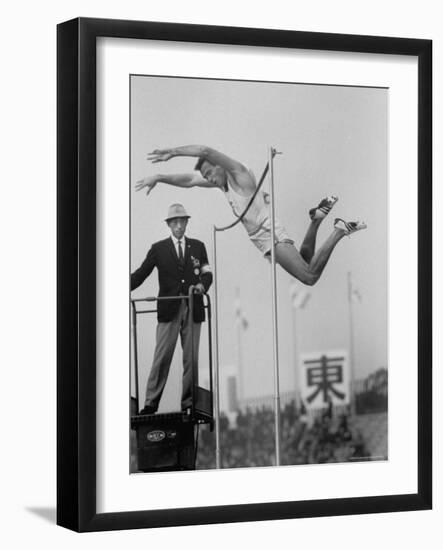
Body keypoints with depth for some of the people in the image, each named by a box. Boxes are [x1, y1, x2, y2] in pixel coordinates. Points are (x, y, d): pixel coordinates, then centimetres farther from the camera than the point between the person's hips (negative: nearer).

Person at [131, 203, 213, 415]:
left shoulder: (197, 246, 14)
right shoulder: (158, 249, 9)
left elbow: (207, 272, 11)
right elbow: (141, 273, 4)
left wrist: (202, 284, -11)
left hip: (192, 309, 2)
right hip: (168, 309, -2)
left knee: (191, 357, 2)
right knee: (162, 357, -6)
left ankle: (188, 402, 7)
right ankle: (151, 403, -5)